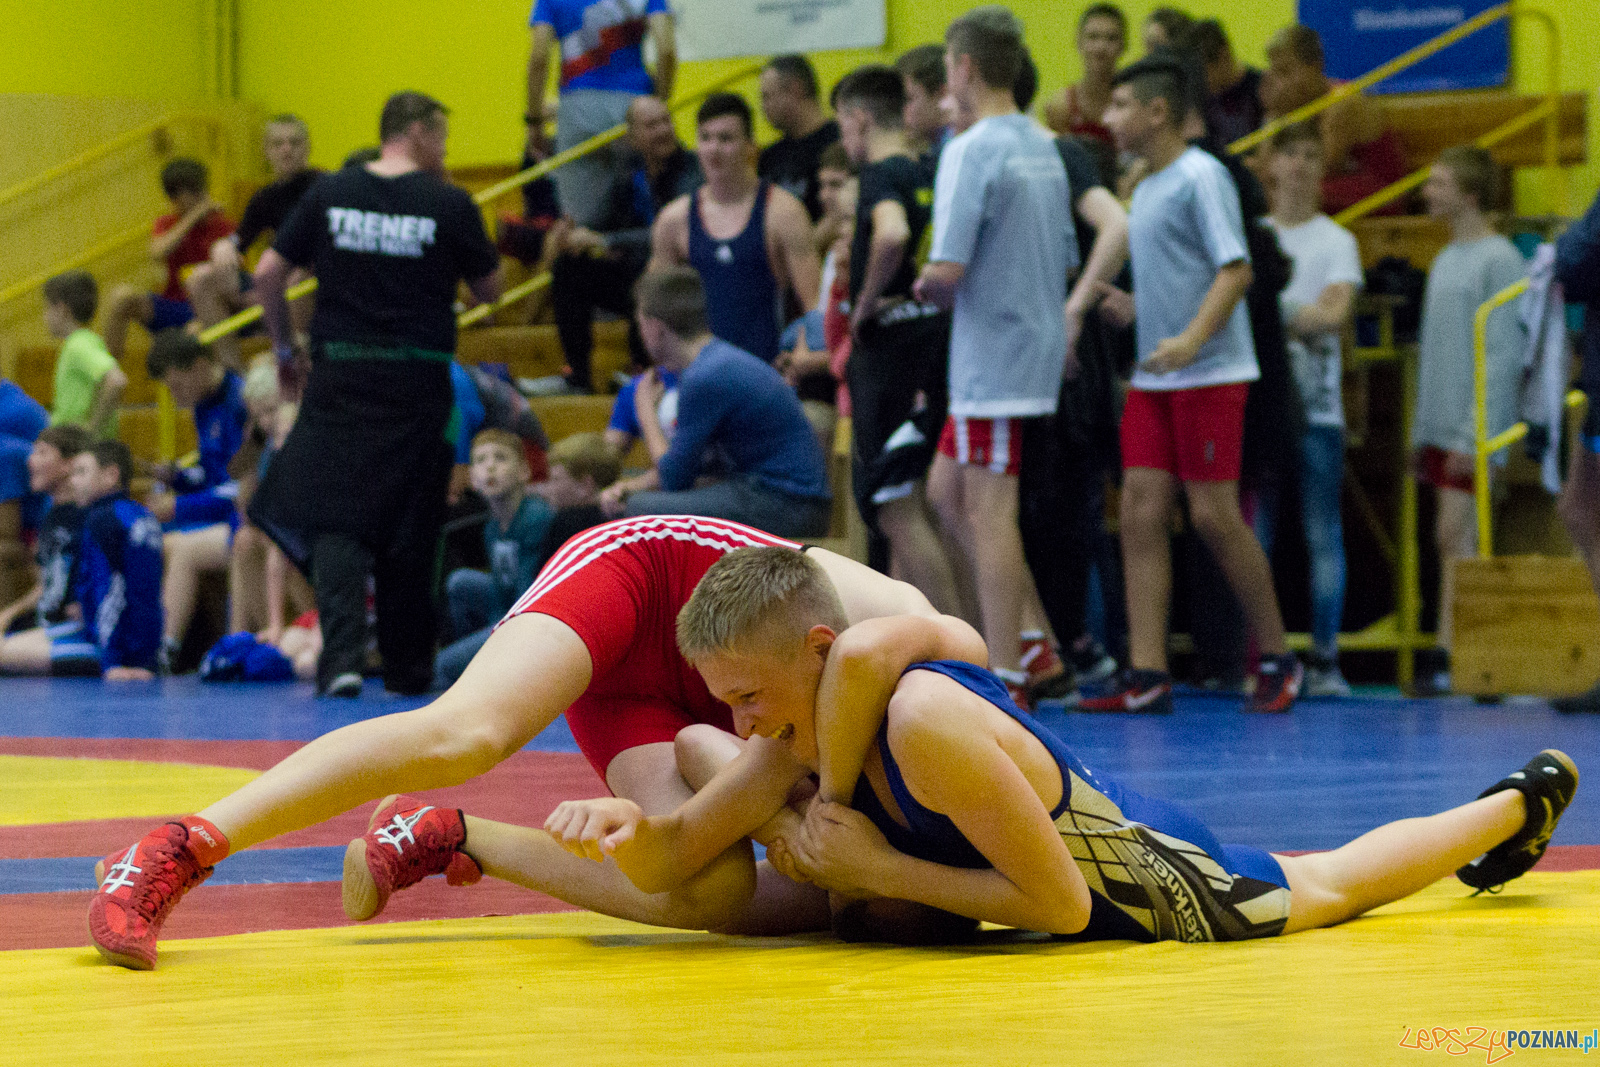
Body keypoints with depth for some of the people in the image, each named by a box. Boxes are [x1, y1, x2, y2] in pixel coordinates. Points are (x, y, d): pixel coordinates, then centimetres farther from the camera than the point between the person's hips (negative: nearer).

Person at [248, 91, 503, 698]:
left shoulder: (329, 193, 2)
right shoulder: (450, 205, -5)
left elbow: (268, 273, 2)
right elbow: (489, 288, 6)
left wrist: (282, 344, 17)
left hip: (340, 376, 1)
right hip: (418, 381, -1)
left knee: (333, 516, 0)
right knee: (408, 529, 11)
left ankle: (343, 654, -19)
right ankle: (407, 669, 21)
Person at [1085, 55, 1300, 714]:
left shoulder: (1201, 177, -9)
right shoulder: (1144, 192, 17)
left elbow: (1236, 271, -16)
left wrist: (1190, 339, -27)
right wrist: (1133, 307, 12)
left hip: (1210, 375, -8)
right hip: (1153, 381, 8)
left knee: (1214, 514, -7)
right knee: (1141, 512, -2)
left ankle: (1277, 660, 8)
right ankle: (1147, 676, -4)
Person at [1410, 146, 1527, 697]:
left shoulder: (1500, 261, -10)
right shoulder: (1444, 261, 17)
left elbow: (1504, 356, -14)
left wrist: (1476, 434, -18)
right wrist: (1421, 432, 17)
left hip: (1474, 432, -8)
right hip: (1441, 427, 8)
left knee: (1455, 535, -11)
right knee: (1453, 541, 6)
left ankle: (1446, 655, -12)